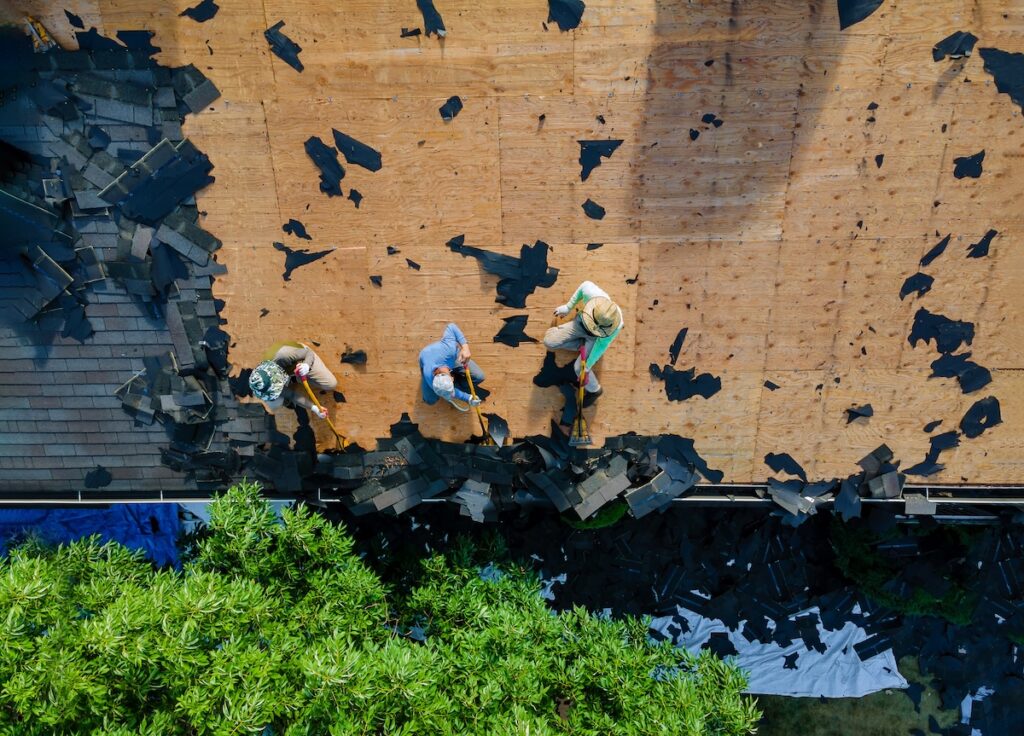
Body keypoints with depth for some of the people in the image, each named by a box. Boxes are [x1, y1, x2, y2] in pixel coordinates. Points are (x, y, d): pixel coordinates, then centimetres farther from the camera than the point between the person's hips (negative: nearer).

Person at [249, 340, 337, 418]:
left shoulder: (283, 355, -49)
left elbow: (309, 352, -31)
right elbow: (292, 394, -25)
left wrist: (307, 365, -54)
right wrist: (314, 408, -32)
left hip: (303, 363, -1)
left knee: (331, 385, -7)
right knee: (274, 405, -13)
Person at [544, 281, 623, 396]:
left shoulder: (616, 325, -41)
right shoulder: (592, 293, -39)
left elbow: (602, 345, -26)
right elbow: (585, 285, -14)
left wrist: (587, 367, -19)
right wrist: (568, 307, -6)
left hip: (595, 338, -3)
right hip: (581, 323, 3)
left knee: (579, 367, -15)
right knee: (549, 341, -12)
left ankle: (594, 390, 18)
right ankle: (582, 345, 8)